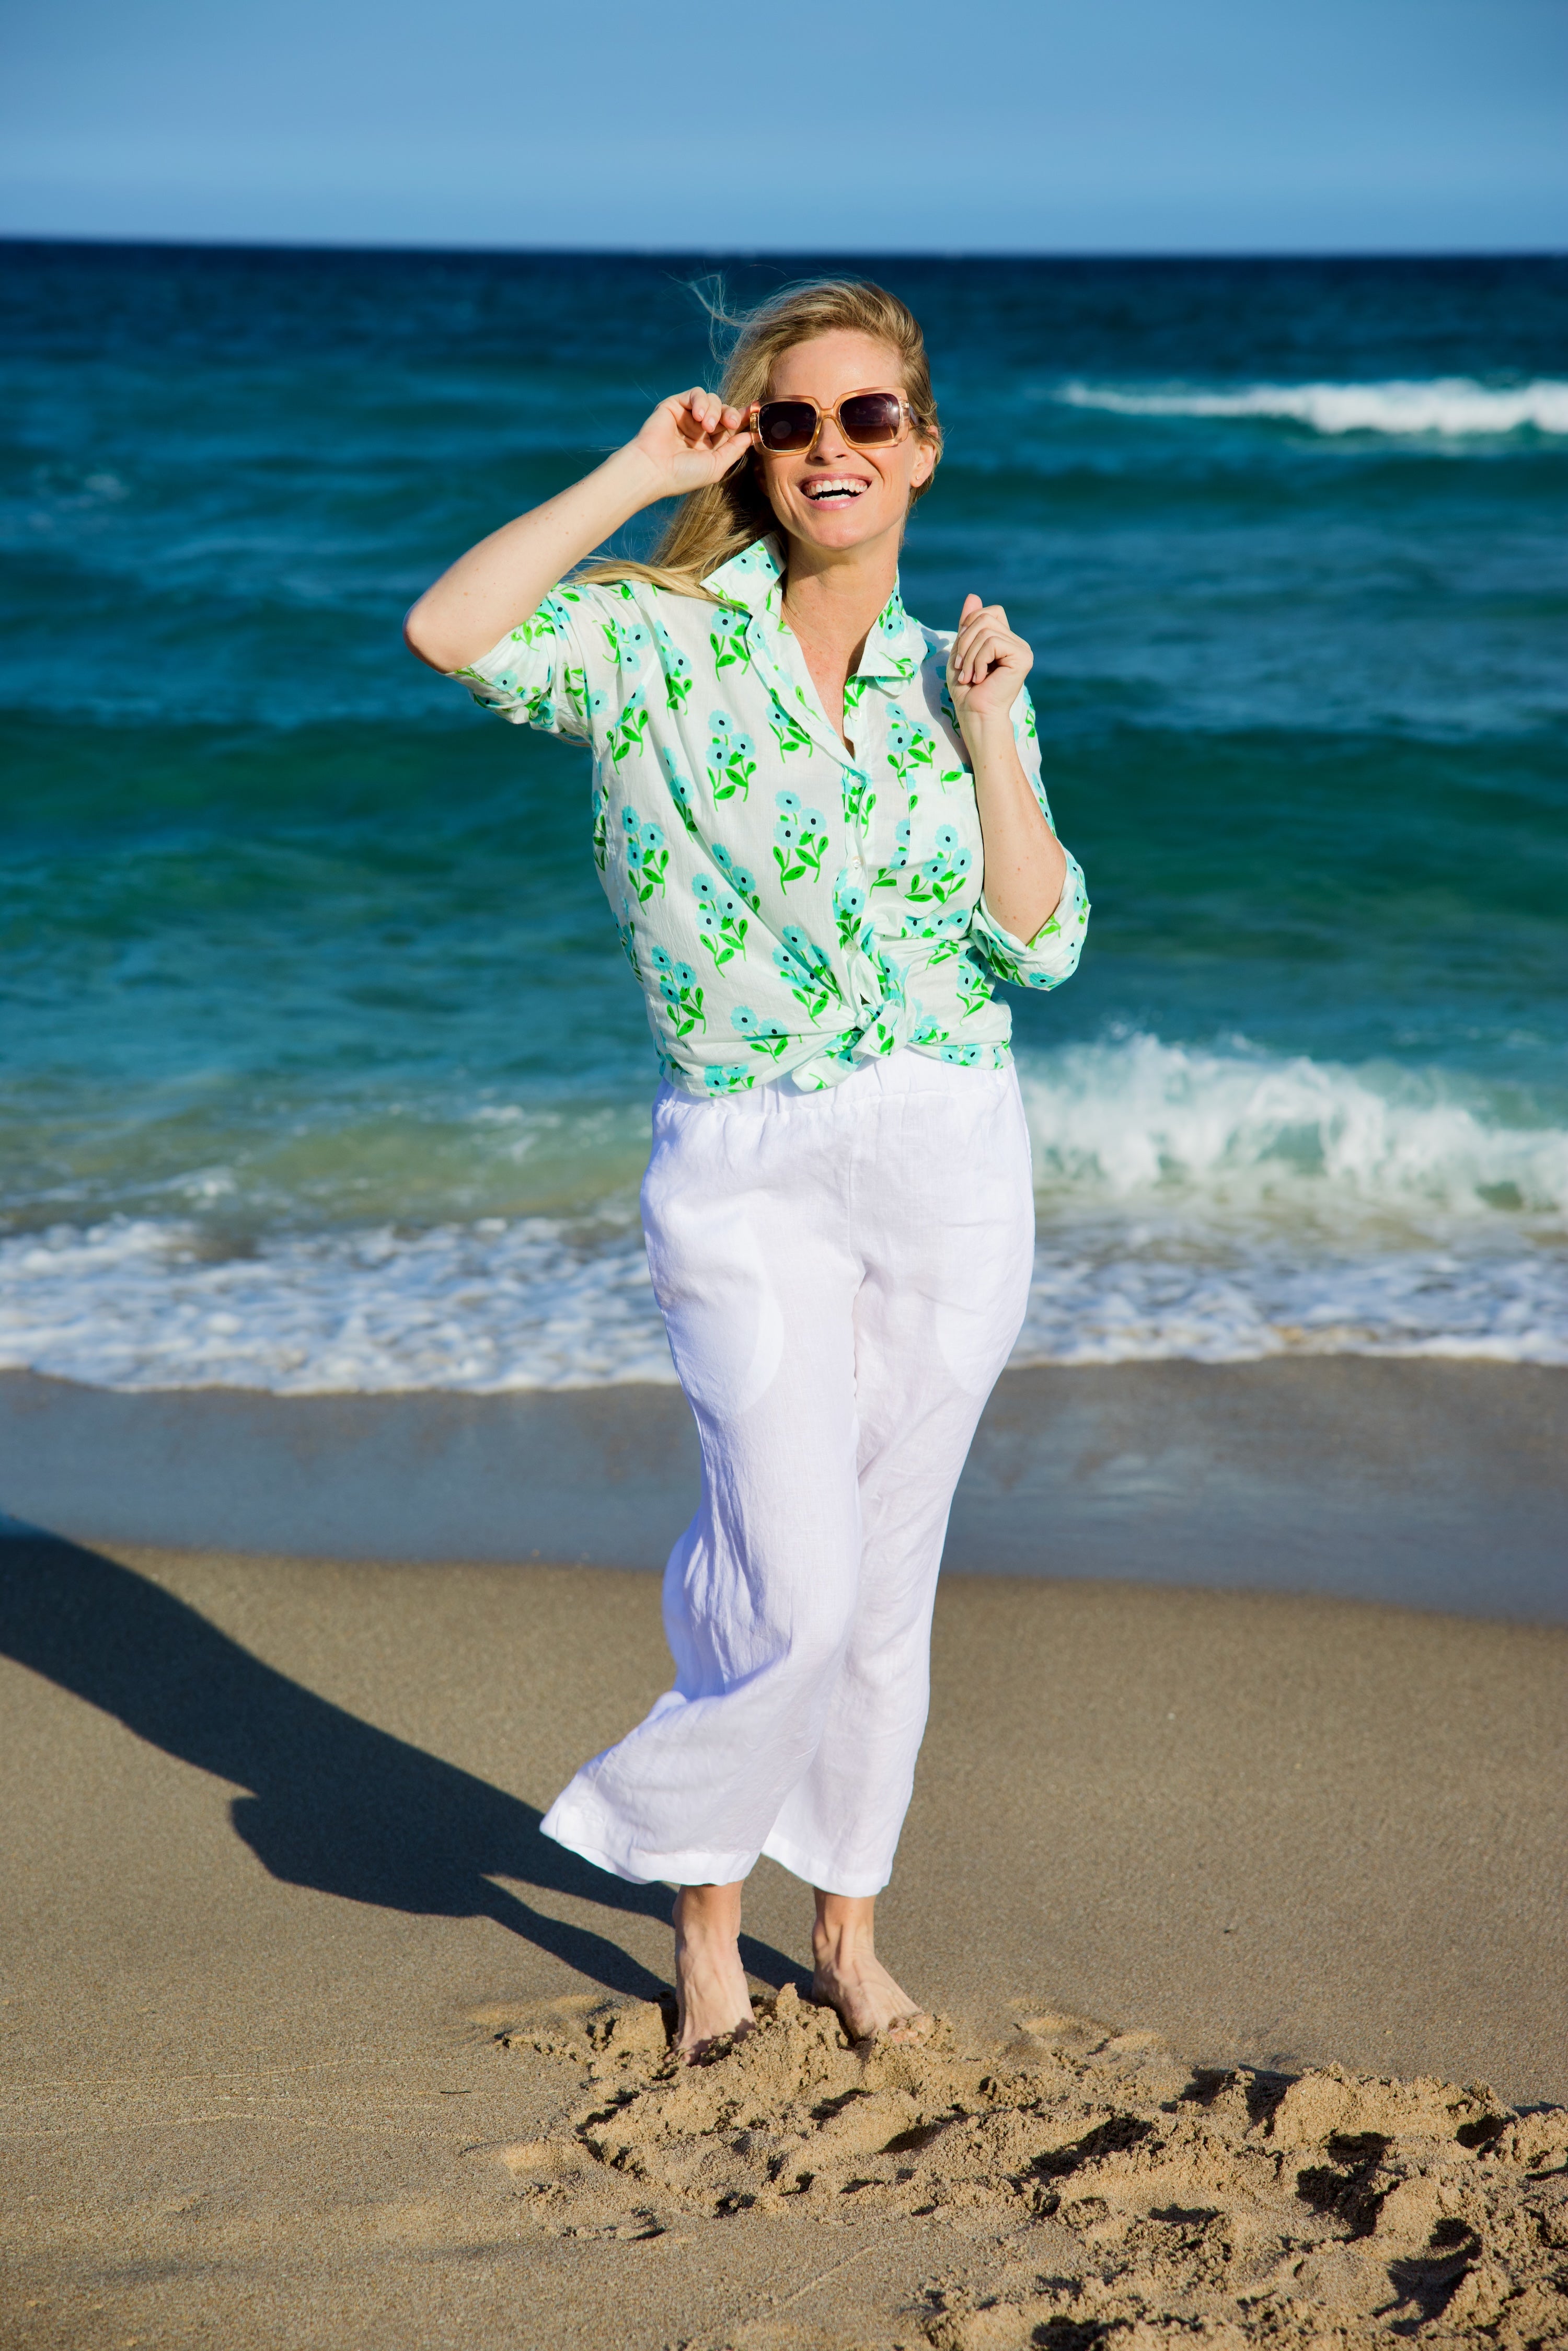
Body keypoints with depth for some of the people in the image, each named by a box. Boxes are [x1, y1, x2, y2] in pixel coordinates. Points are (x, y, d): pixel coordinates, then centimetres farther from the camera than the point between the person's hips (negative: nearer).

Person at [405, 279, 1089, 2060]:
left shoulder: (957, 677, 8)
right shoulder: (664, 639, -3)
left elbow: (1039, 943, 0)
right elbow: (449, 630, -21)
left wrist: (987, 730, -9)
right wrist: (641, 470, -13)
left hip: (950, 1162, 4)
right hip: (744, 1173, -3)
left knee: (887, 1572, 12)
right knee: (794, 1584, -11)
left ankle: (847, 1919, 31)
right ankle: (700, 1896, 18)